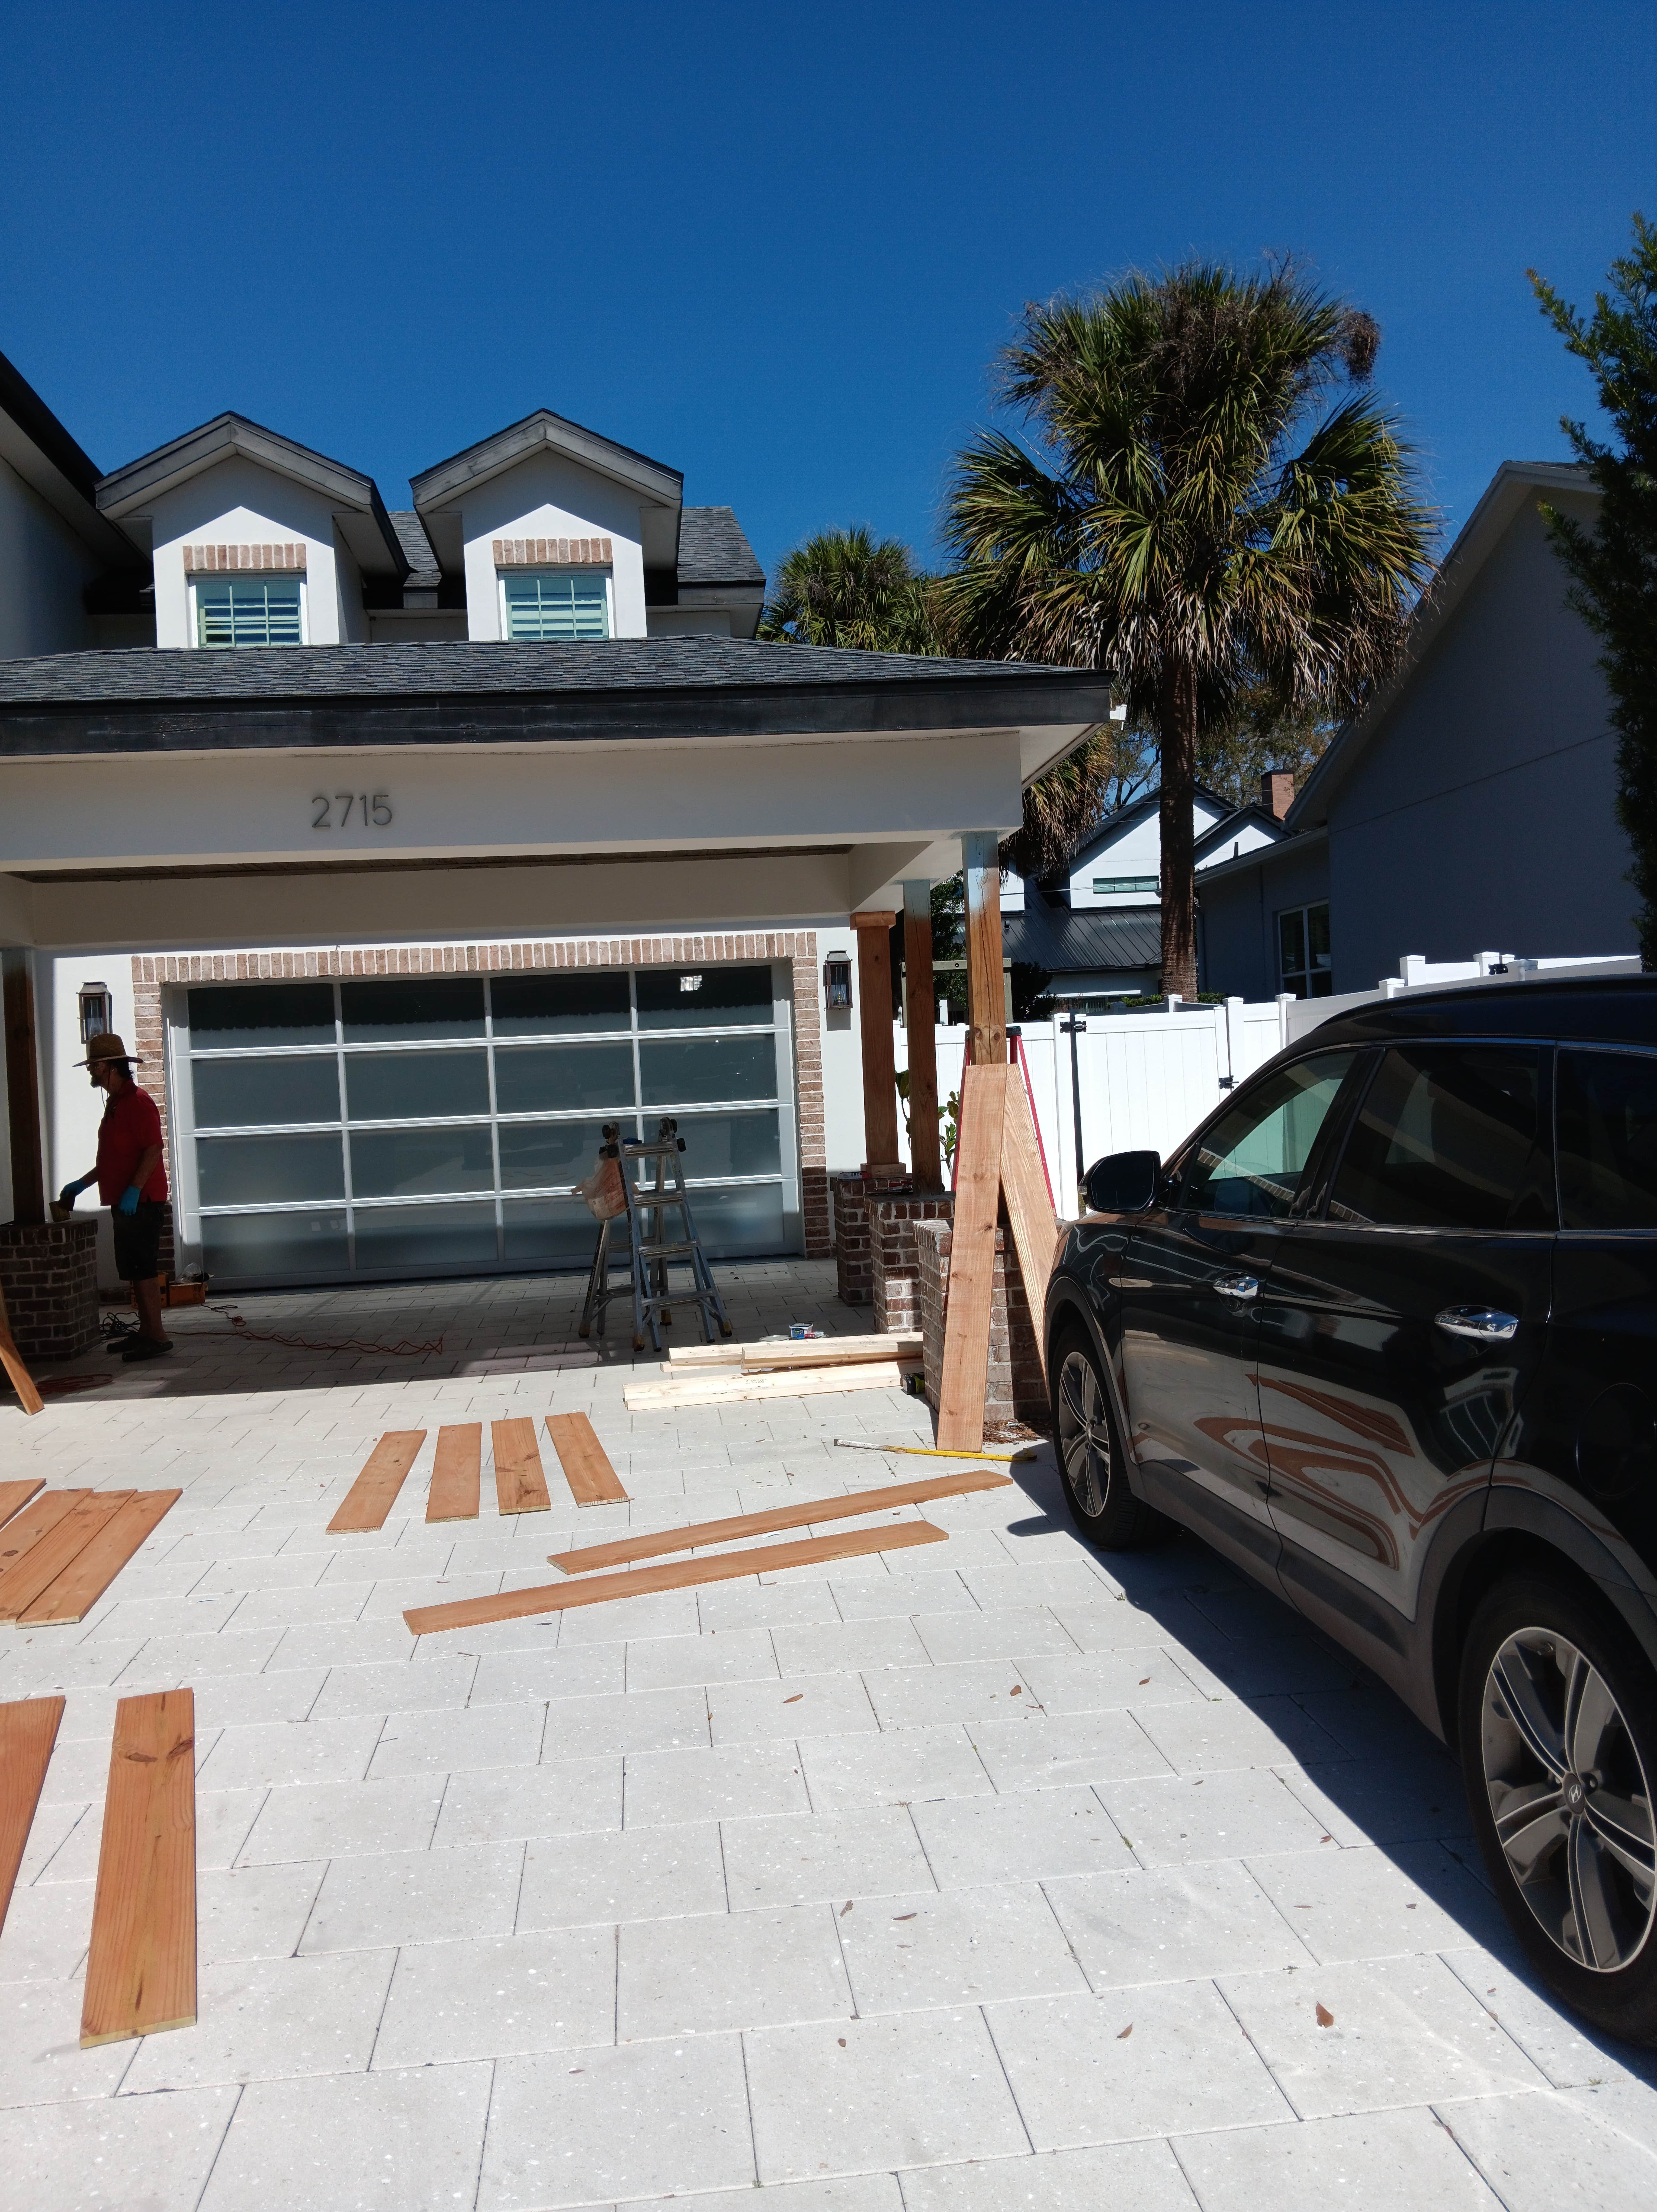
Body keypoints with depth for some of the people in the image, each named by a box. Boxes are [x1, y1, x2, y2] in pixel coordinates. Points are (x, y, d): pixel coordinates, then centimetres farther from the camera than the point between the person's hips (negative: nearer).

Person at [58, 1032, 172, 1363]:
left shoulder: (138, 1102, -13)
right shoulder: (115, 1104, 18)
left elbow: (154, 1150, -20)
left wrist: (134, 1190, -26)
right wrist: (81, 1185, 25)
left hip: (141, 1202, -10)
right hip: (123, 1202, 10)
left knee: (143, 1270, -10)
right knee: (134, 1271, 11)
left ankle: (156, 1337, -8)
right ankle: (146, 1333, 17)